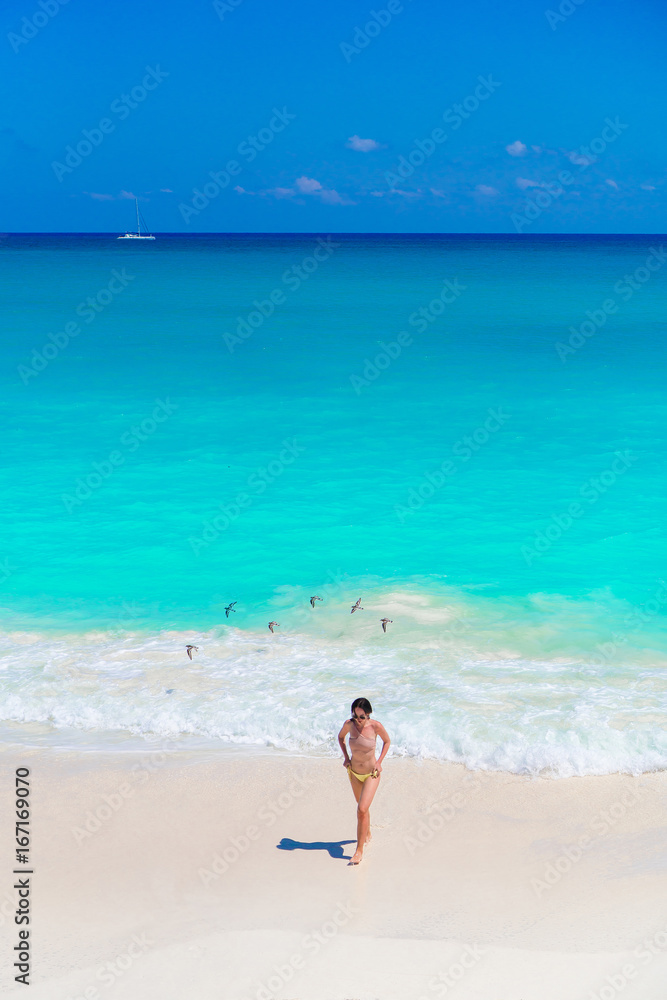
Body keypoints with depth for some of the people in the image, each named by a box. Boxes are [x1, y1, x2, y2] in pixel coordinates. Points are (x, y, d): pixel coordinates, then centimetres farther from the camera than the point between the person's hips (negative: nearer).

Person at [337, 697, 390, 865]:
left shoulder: (376, 726, -21)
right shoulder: (349, 724, -14)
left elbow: (387, 741, -1)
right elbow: (341, 736, 9)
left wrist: (379, 762, -8)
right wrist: (346, 756, -1)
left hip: (371, 774, -3)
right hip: (354, 772, 4)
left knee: (362, 810, -15)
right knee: (362, 808, 22)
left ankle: (359, 850, -5)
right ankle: (367, 834, 50)